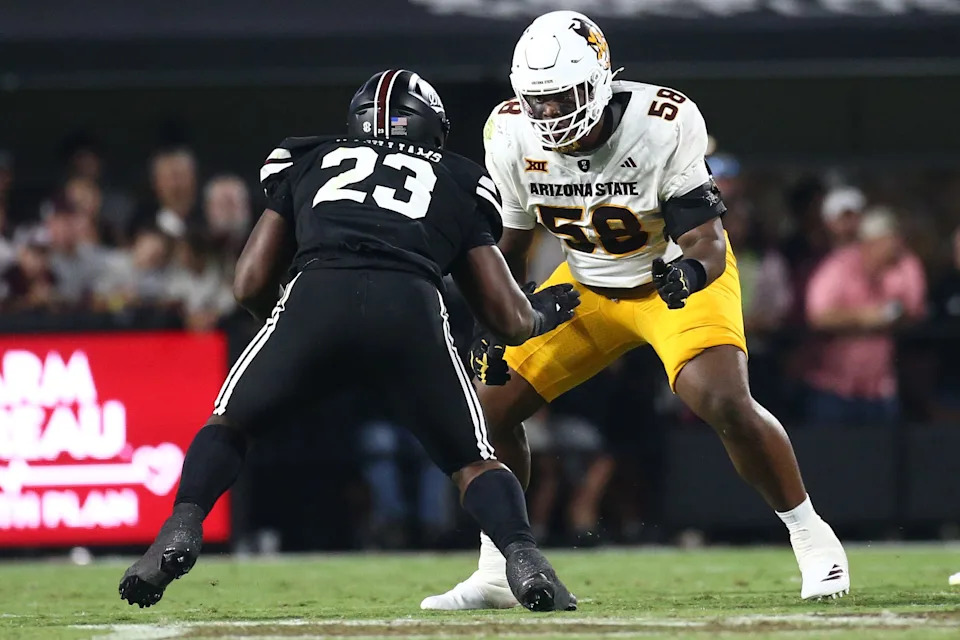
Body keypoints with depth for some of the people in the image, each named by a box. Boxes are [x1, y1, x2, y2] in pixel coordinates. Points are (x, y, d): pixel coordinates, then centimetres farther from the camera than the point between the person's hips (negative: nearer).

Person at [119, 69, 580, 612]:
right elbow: (509, 318, 28)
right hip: (411, 309, 0)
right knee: (474, 461, 17)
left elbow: (251, 284, 28)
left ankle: (181, 531, 0)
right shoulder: (460, 186, 31)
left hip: (316, 299, 0)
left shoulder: (309, 163, 32)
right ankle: (523, 557, -9)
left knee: (230, 424, 23)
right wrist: (542, 314, 51)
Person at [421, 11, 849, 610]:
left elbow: (708, 244, -29)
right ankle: (498, 574, 13)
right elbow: (510, 245, 0)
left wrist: (691, 270, -51)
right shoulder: (513, 136, -16)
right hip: (588, 285, 5)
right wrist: (493, 330, -6)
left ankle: (812, 538, -7)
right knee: (491, 403, -3)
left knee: (727, 403, -27)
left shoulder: (663, 127, -30)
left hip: (678, 276, -5)